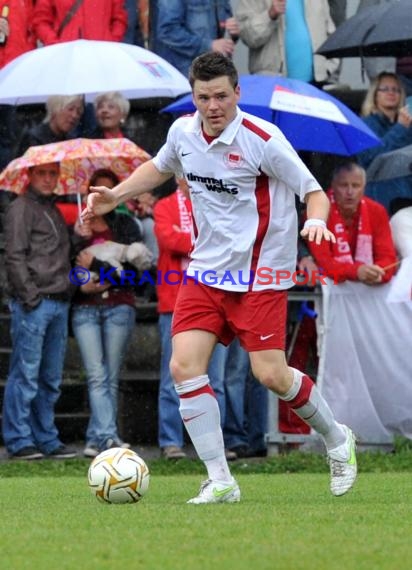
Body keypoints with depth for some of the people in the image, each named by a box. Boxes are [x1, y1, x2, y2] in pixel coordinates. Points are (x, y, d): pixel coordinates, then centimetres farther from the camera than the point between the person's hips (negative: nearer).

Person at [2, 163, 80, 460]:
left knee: (51, 378, 8)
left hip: (59, 302, 8)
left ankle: (47, 439, 12)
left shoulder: (55, 211, 21)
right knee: (25, 374, -7)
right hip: (33, 303, -8)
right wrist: (30, 296, -15)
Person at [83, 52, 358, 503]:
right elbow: (160, 167, 24)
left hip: (259, 273, -5)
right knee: (184, 367, -11)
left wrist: (315, 221, -33)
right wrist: (116, 195, 12)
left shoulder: (261, 139, -16)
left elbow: (313, 191, -12)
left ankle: (336, 439, 20)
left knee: (270, 375, -9)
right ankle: (220, 481, -4)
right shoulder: (183, 132, 0)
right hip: (206, 269, 5)